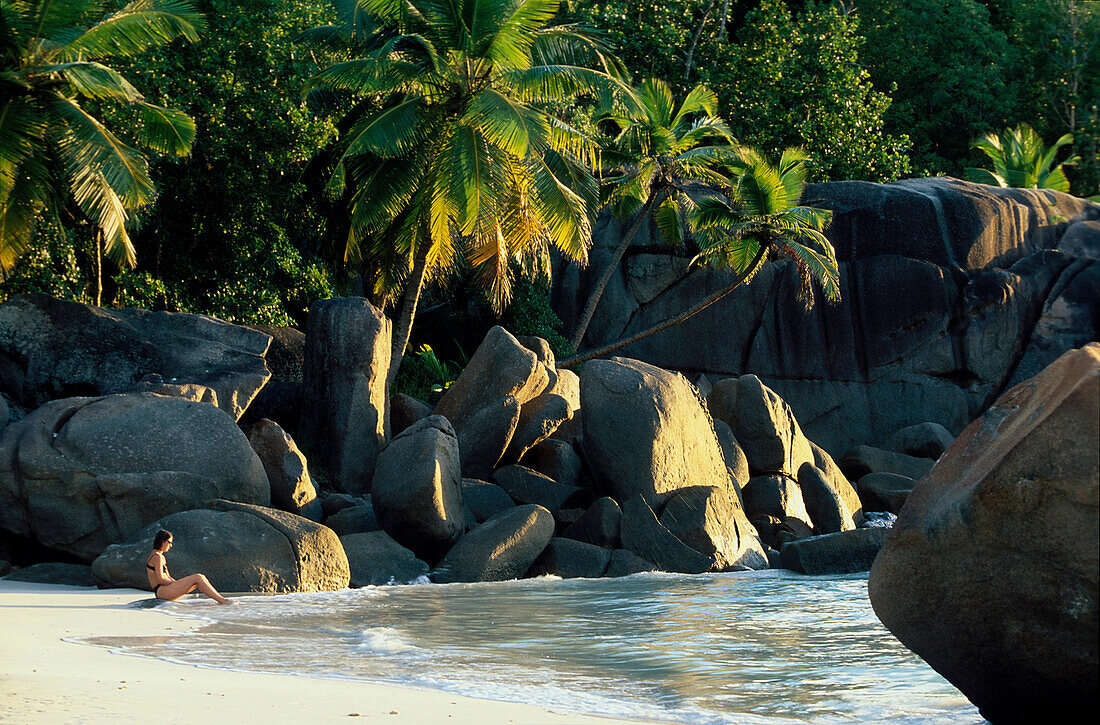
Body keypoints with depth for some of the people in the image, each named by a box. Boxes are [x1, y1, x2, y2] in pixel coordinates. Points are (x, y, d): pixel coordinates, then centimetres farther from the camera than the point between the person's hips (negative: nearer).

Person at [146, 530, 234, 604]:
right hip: (161, 591, -10)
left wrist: (178, 583, 7)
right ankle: (222, 600, -16)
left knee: (201, 577, 1)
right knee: (197, 578, -17)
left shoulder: (160, 557, 21)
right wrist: (175, 583, -7)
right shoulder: (157, 557, -11)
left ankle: (221, 600, -5)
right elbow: (160, 579, -18)